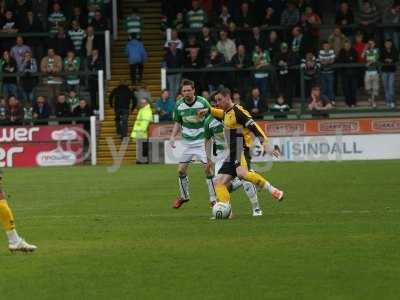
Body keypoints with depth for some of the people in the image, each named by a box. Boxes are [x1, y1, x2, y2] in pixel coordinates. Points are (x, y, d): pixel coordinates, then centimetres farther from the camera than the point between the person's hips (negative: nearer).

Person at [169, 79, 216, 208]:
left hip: (202, 140, -4)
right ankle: (184, 196, 26)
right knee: (181, 170, 4)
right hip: (187, 142, 4)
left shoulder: (202, 102, -13)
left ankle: (213, 199, -2)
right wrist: (172, 136, -3)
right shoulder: (179, 105, -3)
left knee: (207, 168, -12)